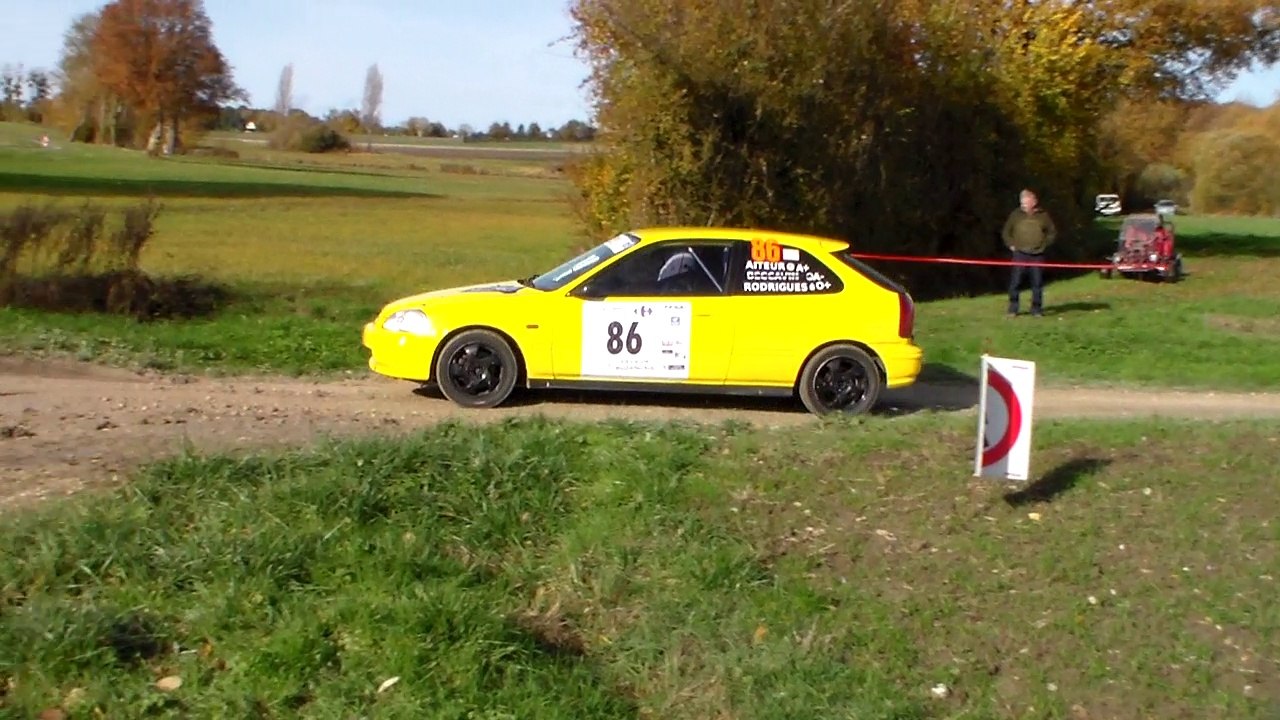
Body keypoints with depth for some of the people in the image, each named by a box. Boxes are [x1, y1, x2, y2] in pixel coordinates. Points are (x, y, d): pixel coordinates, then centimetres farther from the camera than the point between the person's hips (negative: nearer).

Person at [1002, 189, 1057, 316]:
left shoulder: (1043, 215, 4)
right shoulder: (1016, 215, 2)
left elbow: (1052, 232, 13)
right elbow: (1006, 232, 12)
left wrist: (1044, 244, 4)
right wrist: (1011, 245, 2)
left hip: (1037, 255, 1)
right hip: (1020, 254, -1)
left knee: (1037, 282, 3)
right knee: (1015, 281, -6)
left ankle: (1036, 308, 12)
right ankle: (1013, 309, 2)